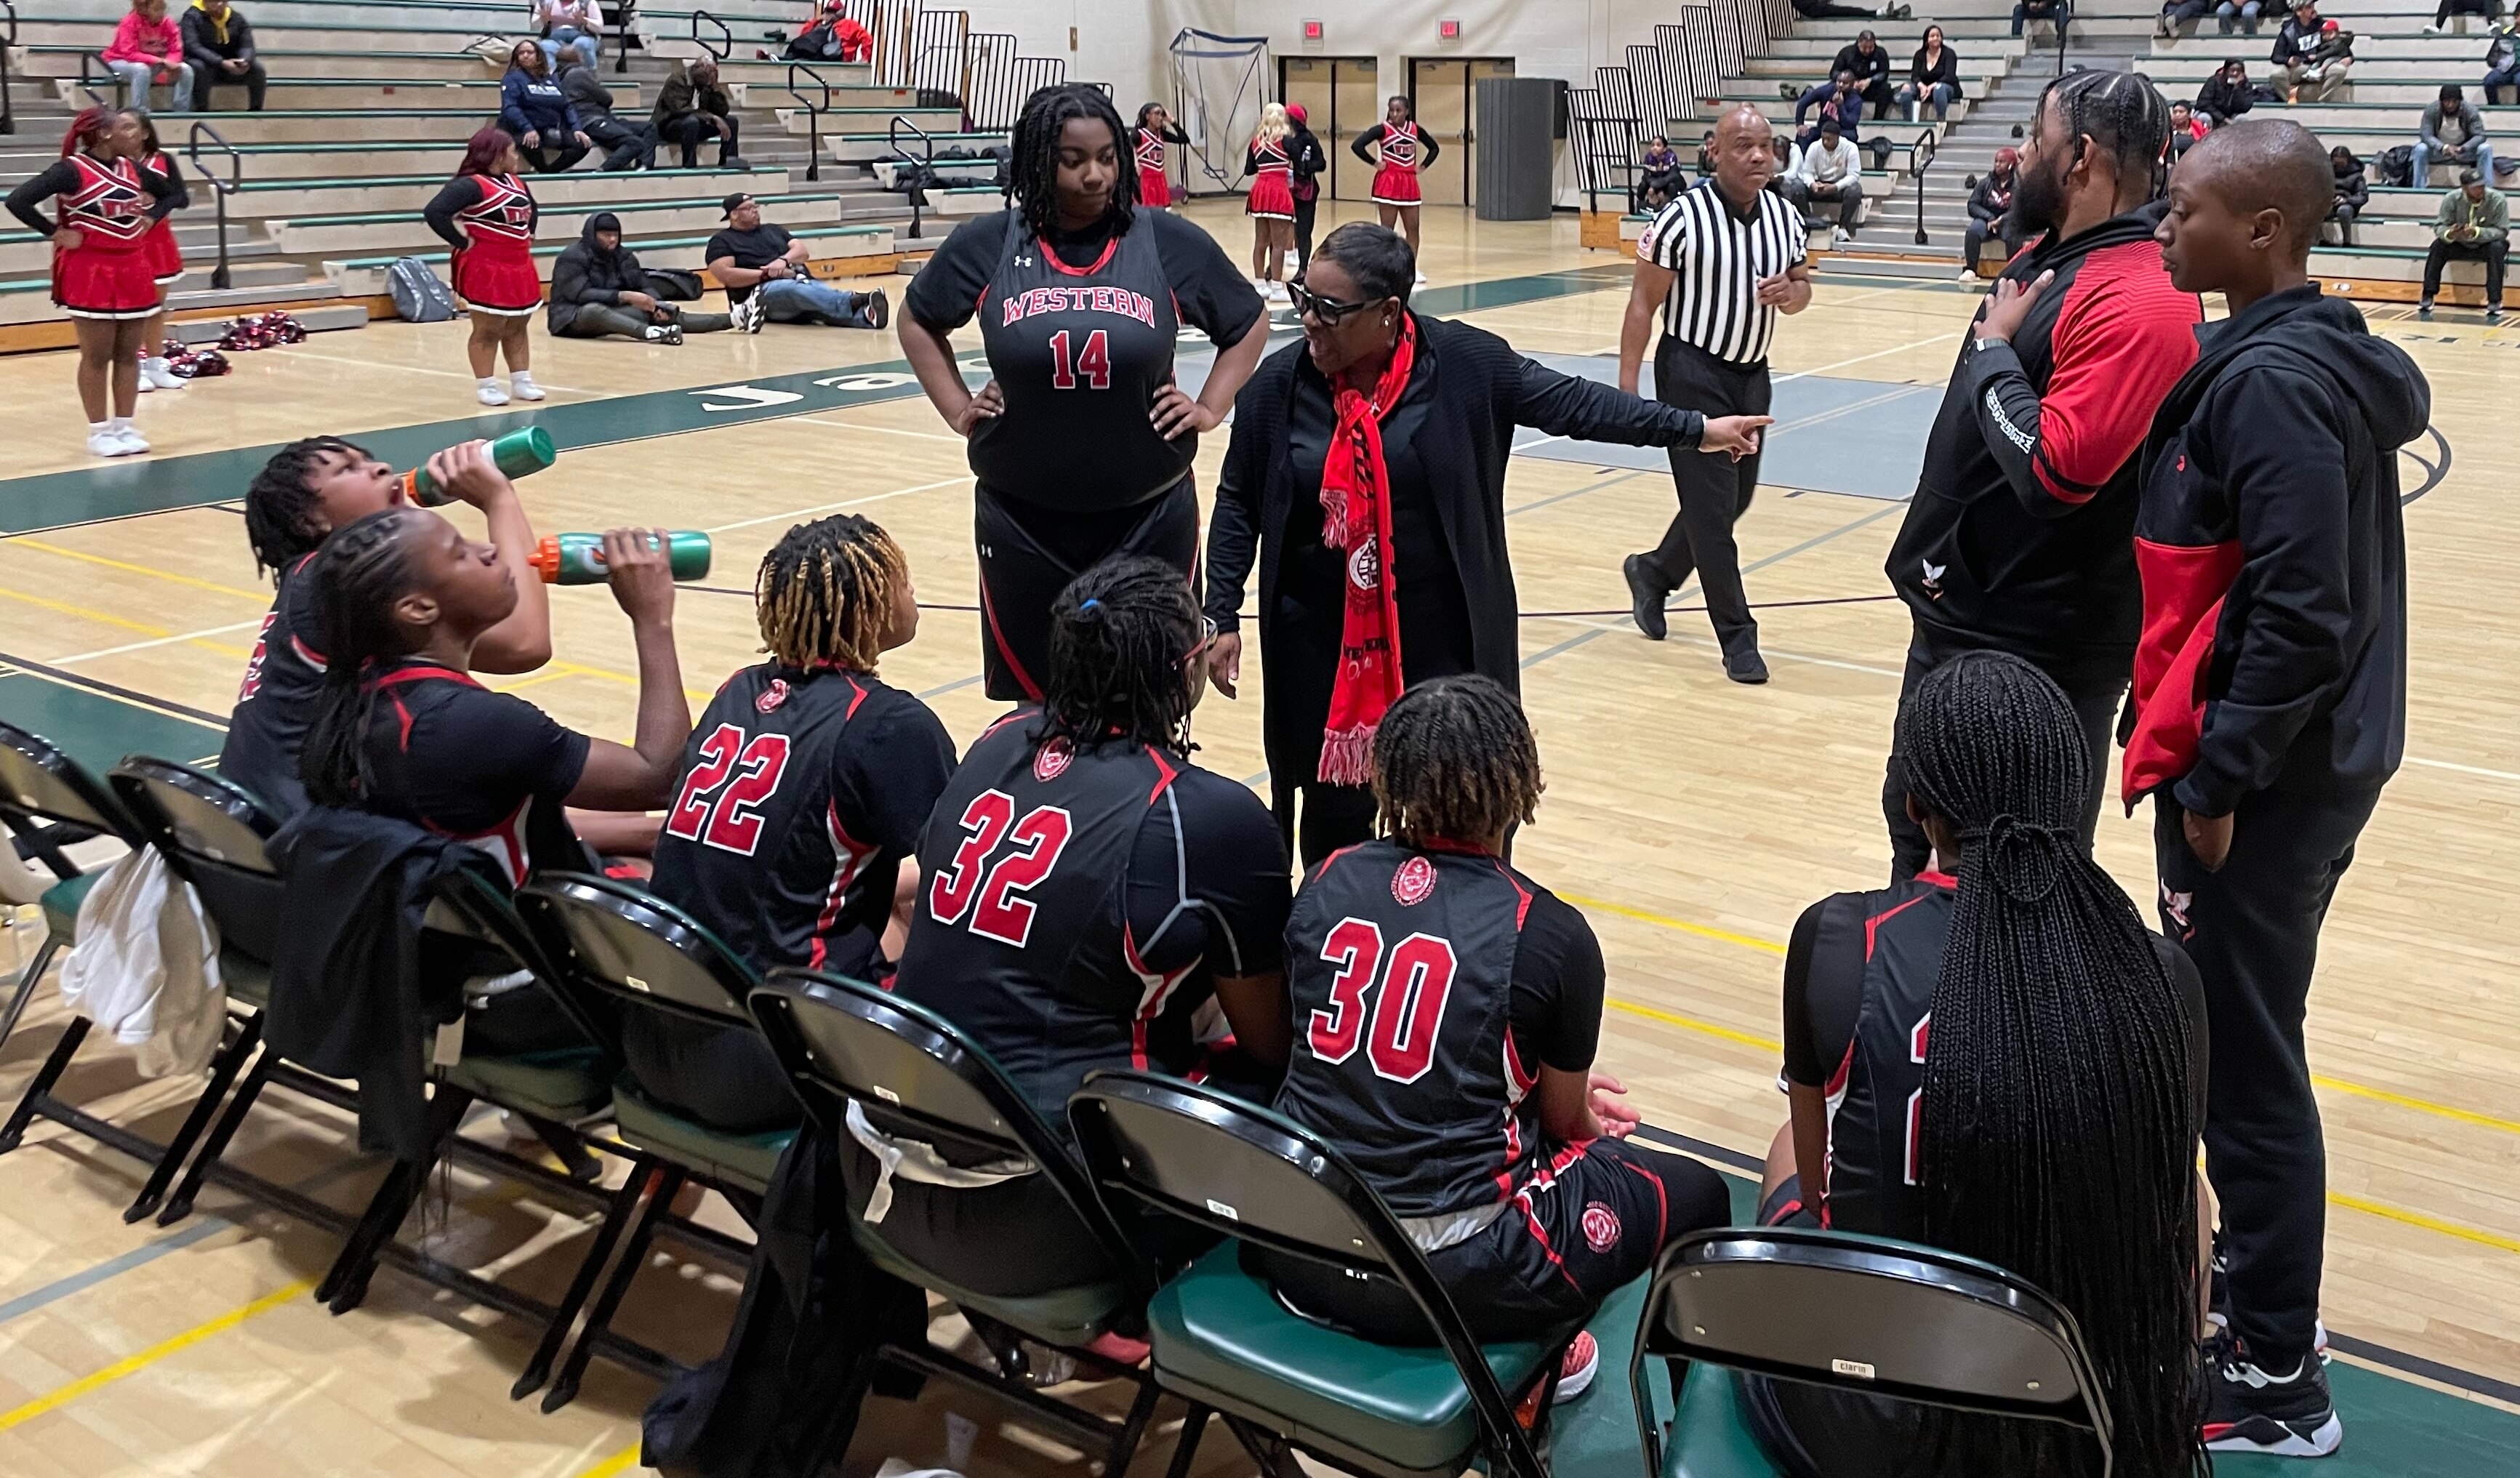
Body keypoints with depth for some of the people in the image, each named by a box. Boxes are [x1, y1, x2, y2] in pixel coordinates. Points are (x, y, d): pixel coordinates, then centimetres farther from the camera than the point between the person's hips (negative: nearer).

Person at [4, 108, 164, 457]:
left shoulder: (131, 168, 7)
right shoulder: (73, 170, -14)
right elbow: (17, 200, -20)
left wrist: (147, 216, 14)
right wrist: (57, 233, -15)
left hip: (132, 269, 6)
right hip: (90, 272, -6)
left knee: (128, 354, 8)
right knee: (96, 357, -1)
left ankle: (124, 427, 16)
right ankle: (99, 432, 6)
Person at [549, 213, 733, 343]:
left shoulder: (623, 256, 8)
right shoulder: (573, 258, -13)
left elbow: (644, 286, 4)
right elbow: (582, 295, -25)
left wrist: (657, 305, -20)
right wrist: (625, 296, -34)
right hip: (571, 317, -6)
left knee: (660, 314, -12)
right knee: (595, 310, -41)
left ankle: (733, 319, -25)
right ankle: (652, 333, -64)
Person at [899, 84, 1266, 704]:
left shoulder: (1171, 244, -3)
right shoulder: (987, 245, -1)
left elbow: (1249, 323, 13)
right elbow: (918, 320, 17)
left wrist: (1211, 408, 4)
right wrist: (957, 408, 8)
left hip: (1149, 515, 0)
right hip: (1022, 519, 1)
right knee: (1035, 700, 11)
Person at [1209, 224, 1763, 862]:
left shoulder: (1464, 363, -9)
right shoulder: (1280, 383, -5)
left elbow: (1572, 402, -1)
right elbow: (1238, 505, 4)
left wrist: (1697, 429, 0)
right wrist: (1224, 617, 1)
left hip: (1442, 636, 0)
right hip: (1320, 641, 1)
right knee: (1334, 812, 10)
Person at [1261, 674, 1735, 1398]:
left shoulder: (1328, 883, 0)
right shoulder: (1548, 933, -12)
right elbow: (1565, 1119, 4)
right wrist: (1579, 1109, 30)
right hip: (1452, 1276, -5)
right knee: (1696, 1195, 16)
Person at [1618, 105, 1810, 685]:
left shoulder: (1785, 217, 1)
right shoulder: (1683, 218, -16)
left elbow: (1801, 286, 15)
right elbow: (1643, 304, -11)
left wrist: (1792, 293, -11)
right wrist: (1627, 391, -15)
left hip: (1752, 374, 7)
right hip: (1692, 373, -6)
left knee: (1734, 500, 16)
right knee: (1712, 505, -5)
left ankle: (1652, 573, 40)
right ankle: (1738, 637, 4)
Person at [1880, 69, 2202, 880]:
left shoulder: (2140, 301, -23)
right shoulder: (2043, 259, 9)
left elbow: (2053, 471, -30)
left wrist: (1993, 348, -19)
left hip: (2037, 651, -10)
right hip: (1956, 616, 10)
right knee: (1917, 837, 25)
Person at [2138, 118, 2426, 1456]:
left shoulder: (2273, 383, -21)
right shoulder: (2309, 356, 10)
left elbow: (2301, 617, -25)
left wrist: (2216, 775, -19)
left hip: (2262, 785, -10)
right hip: (2296, 764, 10)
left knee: (2242, 1061, -1)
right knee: (2240, 1043, 21)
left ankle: (2275, 1382, 11)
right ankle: (2262, 1265, 37)